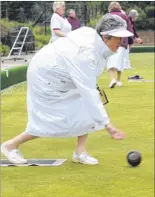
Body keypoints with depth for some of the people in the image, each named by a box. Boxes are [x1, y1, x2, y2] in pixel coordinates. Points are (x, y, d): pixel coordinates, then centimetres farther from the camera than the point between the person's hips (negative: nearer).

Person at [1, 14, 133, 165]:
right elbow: (89, 95, -42)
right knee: (52, 121, -5)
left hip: (58, 73, 9)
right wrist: (107, 125, -44)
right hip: (44, 78, -9)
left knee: (86, 106, -5)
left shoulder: (91, 33, -15)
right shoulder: (85, 55, -40)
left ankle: (80, 152, 1)